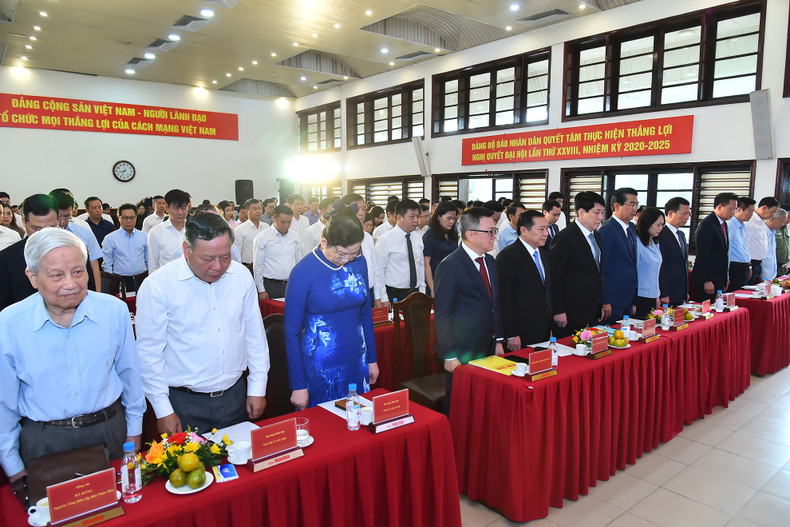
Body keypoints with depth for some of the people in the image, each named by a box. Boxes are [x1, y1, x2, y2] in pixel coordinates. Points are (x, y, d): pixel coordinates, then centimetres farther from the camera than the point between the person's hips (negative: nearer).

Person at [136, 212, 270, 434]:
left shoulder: (241, 276, -2)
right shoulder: (157, 286, -13)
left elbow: (255, 335, 6)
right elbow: (149, 353, -8)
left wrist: (258, 388, 6)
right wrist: (163, 411, -7)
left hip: (235, 397, 4)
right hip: (185, 403, -3)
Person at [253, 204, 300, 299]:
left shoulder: (295, 236, 7)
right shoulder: (262, 238, -5)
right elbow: (257, 266, -3)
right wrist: (261, 290, -4)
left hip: (291, 284, 3)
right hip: (271, 285, -3)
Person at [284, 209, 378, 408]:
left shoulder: (359, 262, -1)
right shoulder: (303, 271, -15)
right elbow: (292, 332, -10)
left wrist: (372, 359, 12)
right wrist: (298, 385, -9)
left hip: (356, 361, 5)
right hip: (321, 367, -4)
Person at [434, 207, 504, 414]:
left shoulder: (490, 261, 10)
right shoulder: (450, 266, -16)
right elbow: (442, 316, -15)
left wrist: (499, 340, 15)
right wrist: (449, 356, -15)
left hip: (487, 349, 7)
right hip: (462, 354, -7)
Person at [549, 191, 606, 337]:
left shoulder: (596, 236, 14)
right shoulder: (565, 237, -12)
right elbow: (554, 278, -13)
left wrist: (602, 305, 17)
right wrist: (558, 312, -15)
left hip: (593, 313, 8)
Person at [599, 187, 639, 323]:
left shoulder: (632, 228, 12)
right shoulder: (606, 230, -14)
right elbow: (602, 268, -16)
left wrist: (634, 299, 15)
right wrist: (605, 302, -17)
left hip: (629, 300, 8)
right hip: (613, 301, -8)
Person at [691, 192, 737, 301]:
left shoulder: (723, 224, 16)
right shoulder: (706, 225, -13)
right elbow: (703, 256, -18)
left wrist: (725, 278, 17)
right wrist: (707, 281, -20)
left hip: (719, 280, 9)